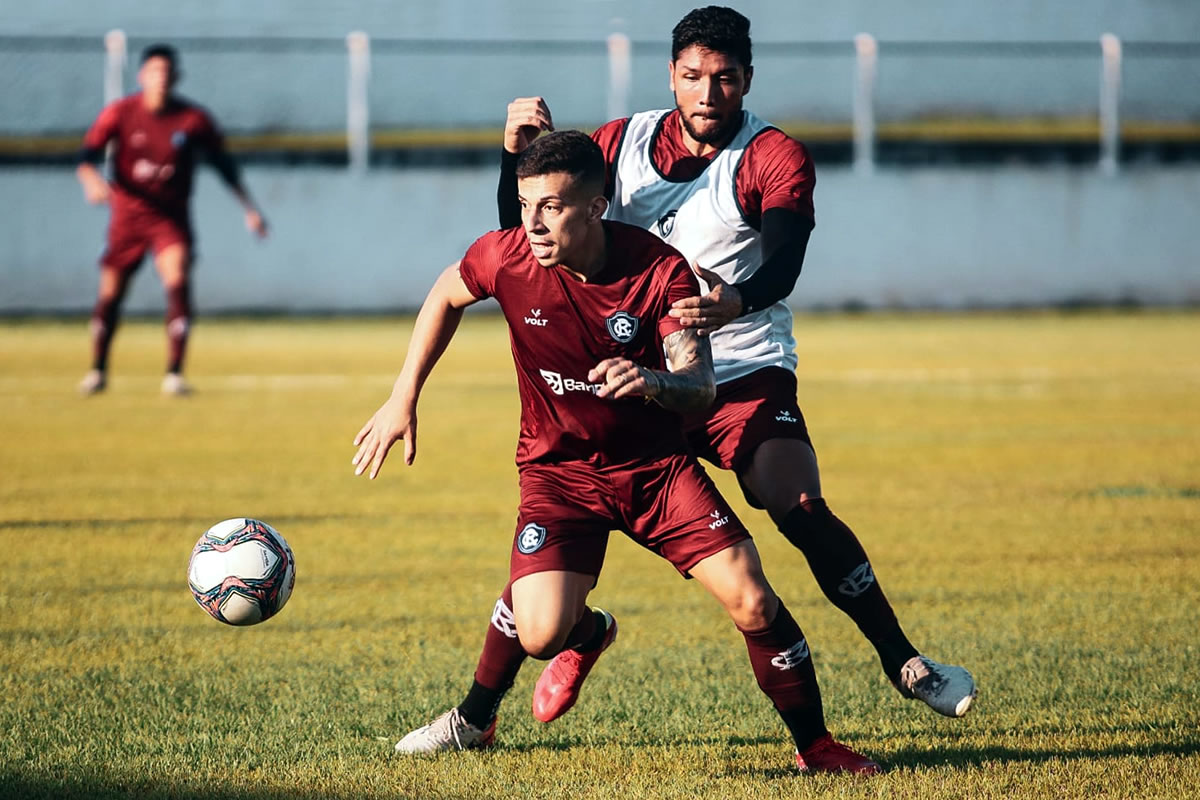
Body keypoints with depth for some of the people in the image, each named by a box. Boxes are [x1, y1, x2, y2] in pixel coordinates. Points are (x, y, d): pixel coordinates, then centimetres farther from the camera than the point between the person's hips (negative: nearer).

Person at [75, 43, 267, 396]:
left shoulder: (194, 119, -6)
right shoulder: (120, 113, -7)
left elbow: (222, 164, 5)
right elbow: (86, 157, -13)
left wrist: (249, 209, 2)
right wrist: (93, 180, -35)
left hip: (171, 215, -1)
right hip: (127, 212, 1)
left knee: (178, 281, -21)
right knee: (110, 294, 5)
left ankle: (174, 374, -18)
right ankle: (97, 371, 26)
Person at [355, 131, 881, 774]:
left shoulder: (661, 270, -20)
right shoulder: (505, 257, -16)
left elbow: (701, 386, -25)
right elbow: (447, 295, 7)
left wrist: (652, 382, -49)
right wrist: (403, 399, 7)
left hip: (655, 463, 0)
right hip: (558, 467, 0)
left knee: (751, 601, -13)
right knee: (540, 634, -21)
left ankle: (815, 747, 7)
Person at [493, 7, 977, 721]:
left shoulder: (777, 158, -7)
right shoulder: (624, 143, 5)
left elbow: (783, 264, -23)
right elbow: (524, 230, 6)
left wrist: (736, 301, -46)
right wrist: (521, 155, -14)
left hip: (745, 372, -3)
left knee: (804, 516, -21)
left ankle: (905, 663, -8)